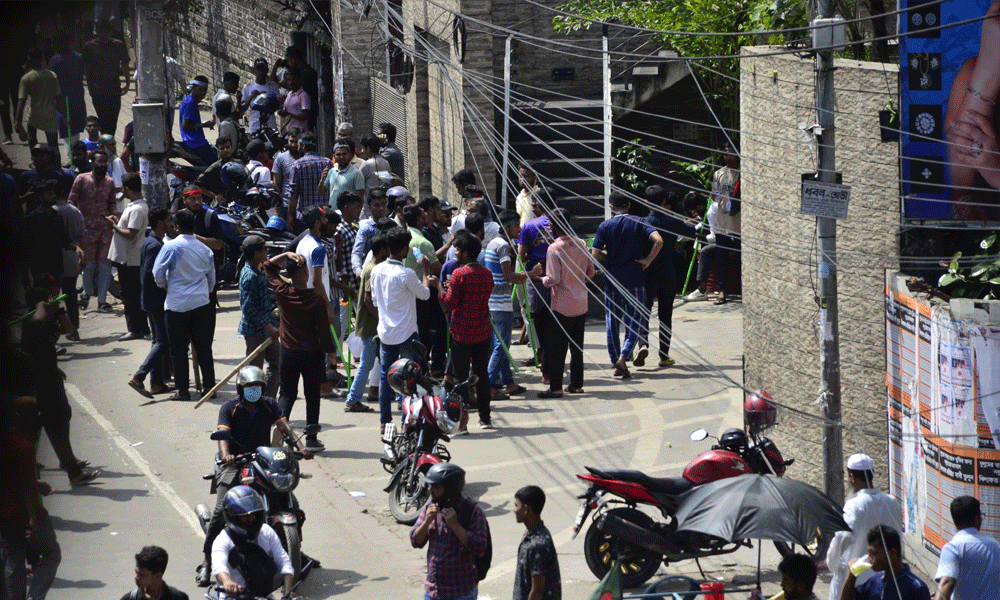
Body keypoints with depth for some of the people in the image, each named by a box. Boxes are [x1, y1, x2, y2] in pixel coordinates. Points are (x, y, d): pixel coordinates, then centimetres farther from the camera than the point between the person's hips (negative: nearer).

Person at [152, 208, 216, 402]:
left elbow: (158, 273, -9)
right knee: (203, 346, 10)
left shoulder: (171, 247, -10)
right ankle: (209, 385, 10)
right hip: (201, 303, 4)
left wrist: (166, 285, 12)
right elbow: (211, 280, 17)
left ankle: (182, 389, 4)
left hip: (177, 304, -4)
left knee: (178, 348, 3)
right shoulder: (205, 249, 7)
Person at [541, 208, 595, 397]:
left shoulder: (554, 249, -15)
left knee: (556, 348, 0)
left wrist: (541, 278, 2)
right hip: (581, 303, 6)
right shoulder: (581, 244, 3)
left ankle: (555, 387, -2)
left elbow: (554, 280, -17)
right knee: (577, 346, 14)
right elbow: (590, 272, 10)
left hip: (563, 305, -6)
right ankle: (576, 384, 18)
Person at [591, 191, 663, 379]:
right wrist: (648, 260, -6)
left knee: (612, 321, 12)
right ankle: (623, 357, -14)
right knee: (634, 321, 4)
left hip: (612, 280, 1)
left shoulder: (605, 226, 0)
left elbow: (595, 254, -5)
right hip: (635, 279, -1)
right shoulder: (639, 223, -1)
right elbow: (658, 240, -17)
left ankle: (616, 362, 14)